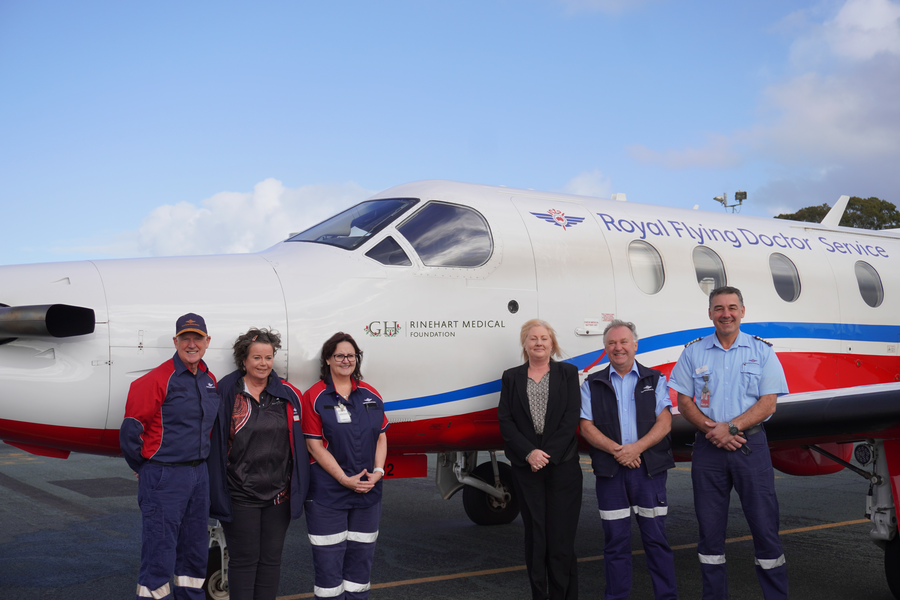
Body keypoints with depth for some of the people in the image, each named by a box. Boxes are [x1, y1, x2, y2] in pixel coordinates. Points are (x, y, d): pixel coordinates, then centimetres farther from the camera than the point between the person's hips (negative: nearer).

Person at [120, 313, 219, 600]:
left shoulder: (209, 380, 9)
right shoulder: (157, 380, -13)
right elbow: (131, 431, -12)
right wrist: (146, 468, -3)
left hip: (198, 475, 7)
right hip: (164, 477, -7)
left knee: (195, 552, 16)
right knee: (159, 555, -4)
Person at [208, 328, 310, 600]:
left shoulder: (287, 395, 4)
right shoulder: (227, 393, -4)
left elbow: (297, 443, 7)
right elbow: (215, 442, -4)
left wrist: (297, 488, 5)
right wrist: (218, 491, -7)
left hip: (278, 493, 3)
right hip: (240, 494, -3)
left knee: (271, 558, 11)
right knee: (243, 559, 5)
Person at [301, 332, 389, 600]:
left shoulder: (370, 395, 8)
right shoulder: (315, 397, -6)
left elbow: (381, 437, 11)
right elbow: (314, 446, -10)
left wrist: (377, 472, -6)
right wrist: (345, 479, -15)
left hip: (367, 492, 5)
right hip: (327, 493, -4)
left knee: (361, 556, 11)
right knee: (329, 559, 0)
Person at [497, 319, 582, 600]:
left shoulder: (567, 372, 7)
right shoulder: (511, 377, 10)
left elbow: (571, 418, -2)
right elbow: (505, 420, 2)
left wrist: (549, 454, -10)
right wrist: (529, 452, -11)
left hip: (562, 465, -1)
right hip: (526, 468, 1)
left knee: (561, 534, -3)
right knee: (534, 535, 4)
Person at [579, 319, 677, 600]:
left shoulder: (655, 380, 10)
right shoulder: (593, 385, 9)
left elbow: (664, 422, 0)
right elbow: (587, 427, 2)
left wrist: (637, 447, -15)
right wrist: (616, 449, -13)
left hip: (649, 468, 0)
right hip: (610, 471, 1)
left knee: (656, 537, 2)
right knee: (615, 540, 5)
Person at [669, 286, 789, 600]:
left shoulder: (761, 351, 3)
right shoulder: (693, 352, 7)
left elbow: (768, 403, -3)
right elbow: (684, 402, 4)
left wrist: (731, 427, -15)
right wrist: (711, 430, -12)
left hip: (750, 444, -1)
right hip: (708, 447, 2)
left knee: (764, 523, 0)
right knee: (709, 526, 7)